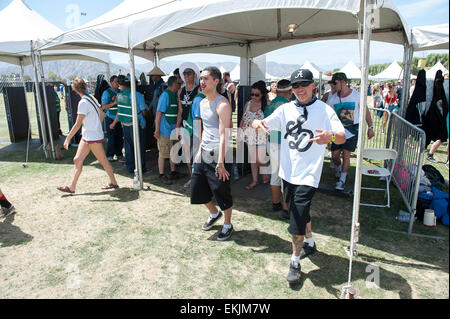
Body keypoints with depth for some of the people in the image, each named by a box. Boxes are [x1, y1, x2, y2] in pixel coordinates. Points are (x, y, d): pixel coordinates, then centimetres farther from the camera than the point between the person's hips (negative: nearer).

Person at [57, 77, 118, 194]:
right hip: (86, 137, 9)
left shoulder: (83, 102, -20)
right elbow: (102, 114, 16)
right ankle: (72, 187, 15)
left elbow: (77, 124, -20)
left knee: (103, 161, 5)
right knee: (77, 160, 9)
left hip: (93, 137, -9)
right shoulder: (92, 98, 6)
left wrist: (67, 139, -15)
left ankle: (113, 182, 20)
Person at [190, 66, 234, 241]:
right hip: (204, 153, 8)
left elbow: (223, 135, -21)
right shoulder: (202, 103, 12)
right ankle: (214, 213, 40)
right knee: (197, 190, 15)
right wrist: (200, 149, 17)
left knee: (221, 192, 4)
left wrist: (221, 163, -24)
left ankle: (227, 225, 27)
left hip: (218, 154, -8)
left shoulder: (222, 104, -15)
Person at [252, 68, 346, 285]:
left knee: (298, 219, -6)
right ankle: (309, 244, 46)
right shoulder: (286, 109, 5)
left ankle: (295, 262, 13)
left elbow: (342, 138, -17)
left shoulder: (324, 110, -6)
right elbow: (264, 125, -3)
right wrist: (257, 123, -28)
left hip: (308, 175, -5)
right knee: (299, 212, 21)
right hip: (287, 172, 5)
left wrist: (331, 135, -41)